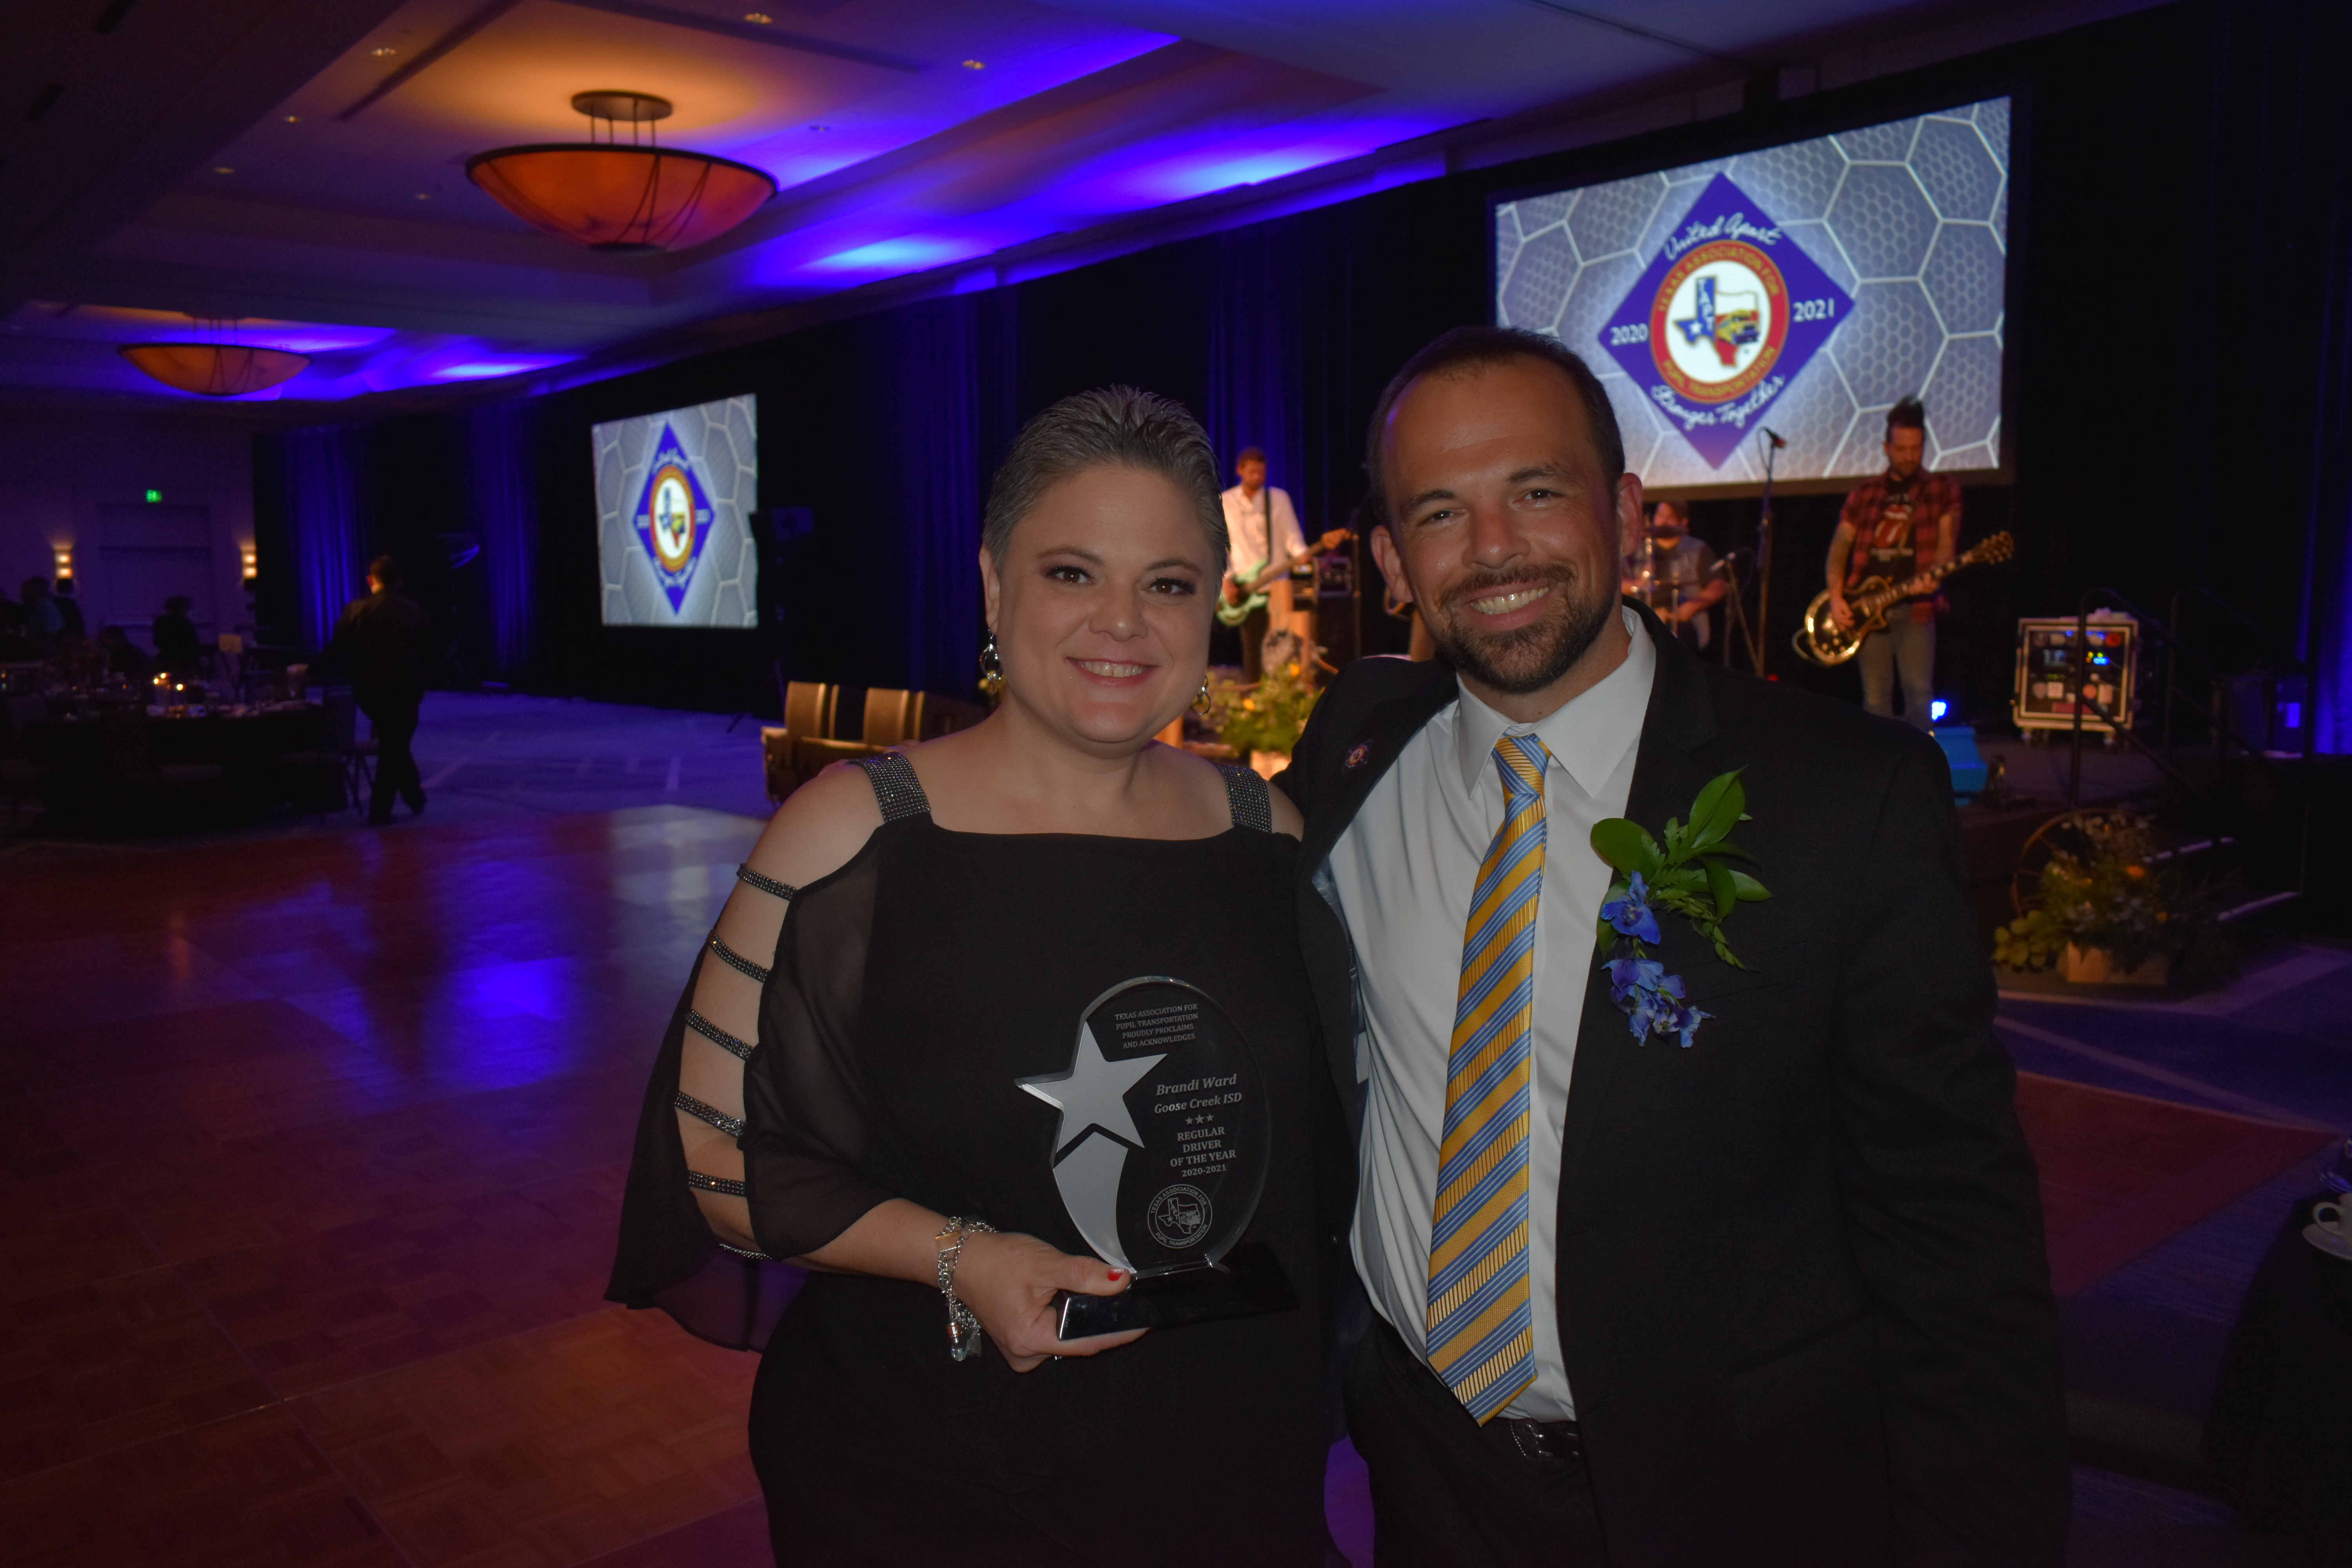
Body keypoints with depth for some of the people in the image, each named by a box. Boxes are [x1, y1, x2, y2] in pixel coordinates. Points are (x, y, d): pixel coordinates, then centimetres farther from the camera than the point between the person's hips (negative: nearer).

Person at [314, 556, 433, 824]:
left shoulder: (356, 610, -3)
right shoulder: (417, 612, 3)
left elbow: (336, 650, -4)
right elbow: (428, 655, 7)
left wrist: (312, 671, 9)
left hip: (370, 691, 0)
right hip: (407, 690, 0)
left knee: (391, 745, 18)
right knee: (396, 747, 8)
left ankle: (415, 798, 19)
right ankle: (380, 810, 12)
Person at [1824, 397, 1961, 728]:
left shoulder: (1943, 489, 9)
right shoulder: (1865, 493, 13)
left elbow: (1947, 542, 0)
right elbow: (1840, 546, 9)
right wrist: (1836, 598, -4)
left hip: (1915, 607, -2)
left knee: (1919, 694, -12)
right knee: (1875, 698, 2)